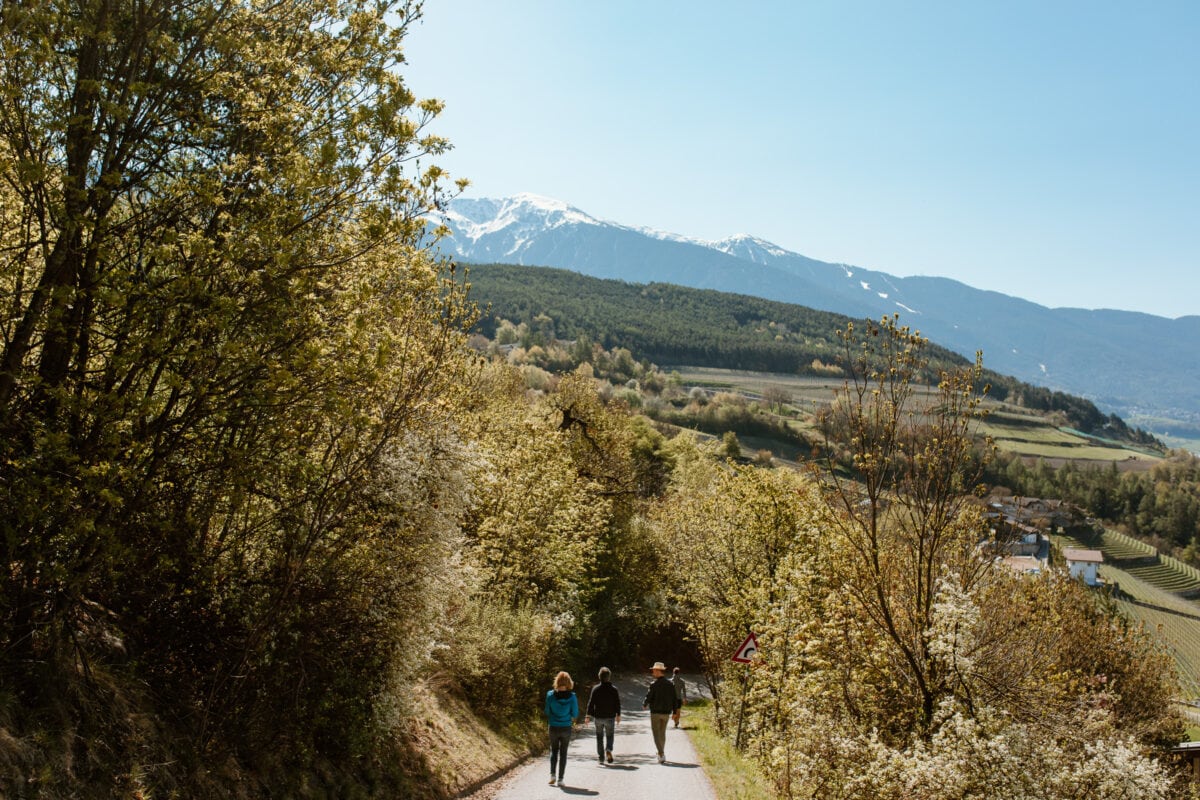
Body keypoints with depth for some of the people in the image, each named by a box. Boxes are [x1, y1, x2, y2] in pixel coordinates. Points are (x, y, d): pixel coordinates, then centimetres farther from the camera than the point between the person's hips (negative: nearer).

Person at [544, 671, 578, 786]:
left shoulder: (550, 695, -12)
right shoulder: (572, 697, -13)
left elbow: (547, 711, -4)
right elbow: (575, 714, -6)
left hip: (553, 728, 0)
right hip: (566, 728, 0)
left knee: (553, 751, 19)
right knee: (563, 753, 11)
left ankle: (552, 774, 5)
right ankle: (560, 779, 10)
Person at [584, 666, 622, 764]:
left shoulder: (595, 689, -5)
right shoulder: (614, 689, -4)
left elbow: (591, 703, -5)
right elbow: (617, 704, 1)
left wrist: (588, 716, -2)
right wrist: (618, 715, 14)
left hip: (598, 717, 0)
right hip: (610, 717, 0)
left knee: (599, 737, 12)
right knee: (609, 736, 12)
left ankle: (601, 757, 12)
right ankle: (608, 750, -15)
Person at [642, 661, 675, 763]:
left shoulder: (654, 685, -14)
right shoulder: (670, 684, 3)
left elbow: (648, 697, -12)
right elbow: (674, 699, 5)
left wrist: (644, 705, 10)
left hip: (655, 712, -5)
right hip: (666, 713, 5)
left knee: (656, 734, 0)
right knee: (662, 733, 20)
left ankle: (661, 755, -13)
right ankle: (661, 753, 30)